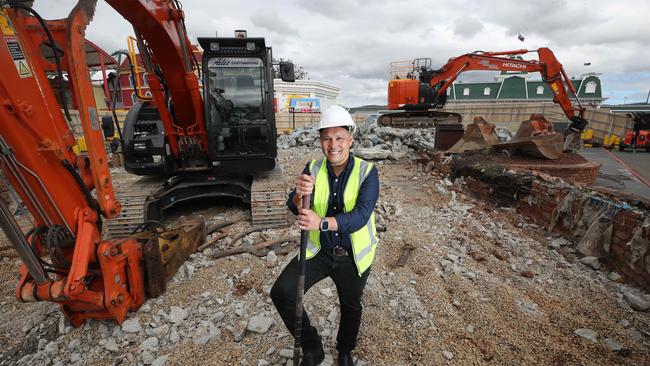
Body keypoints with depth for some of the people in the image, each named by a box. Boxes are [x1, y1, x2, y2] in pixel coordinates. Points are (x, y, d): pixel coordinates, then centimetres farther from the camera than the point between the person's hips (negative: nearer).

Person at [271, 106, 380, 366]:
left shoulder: (367, 172, -17)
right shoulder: (313, 169, -8)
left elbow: (361, 215, -30)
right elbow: (294, 208, -17)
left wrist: (322, 223, -45)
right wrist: (299, 194, -41)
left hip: (353, 256, -1)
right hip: (319, 251, 2)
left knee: (351, 307, 19)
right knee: (281, 293, -11)